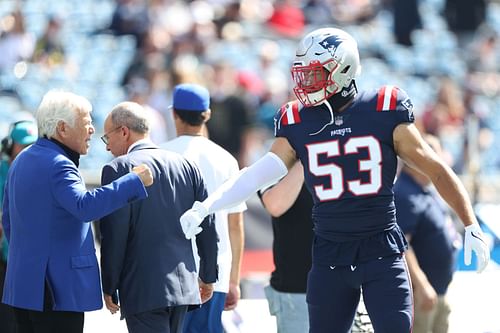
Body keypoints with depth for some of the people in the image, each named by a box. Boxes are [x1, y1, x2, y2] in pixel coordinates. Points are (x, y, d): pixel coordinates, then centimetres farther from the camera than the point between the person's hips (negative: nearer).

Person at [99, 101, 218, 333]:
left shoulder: (118, 169, -8)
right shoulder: (186, 165, 10)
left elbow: (114, 237, -11)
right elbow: (208, 228, 11)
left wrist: (109, 288, -2)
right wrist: (208, 276, 21)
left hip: (143, 290, -6)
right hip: (184, 285, 7)